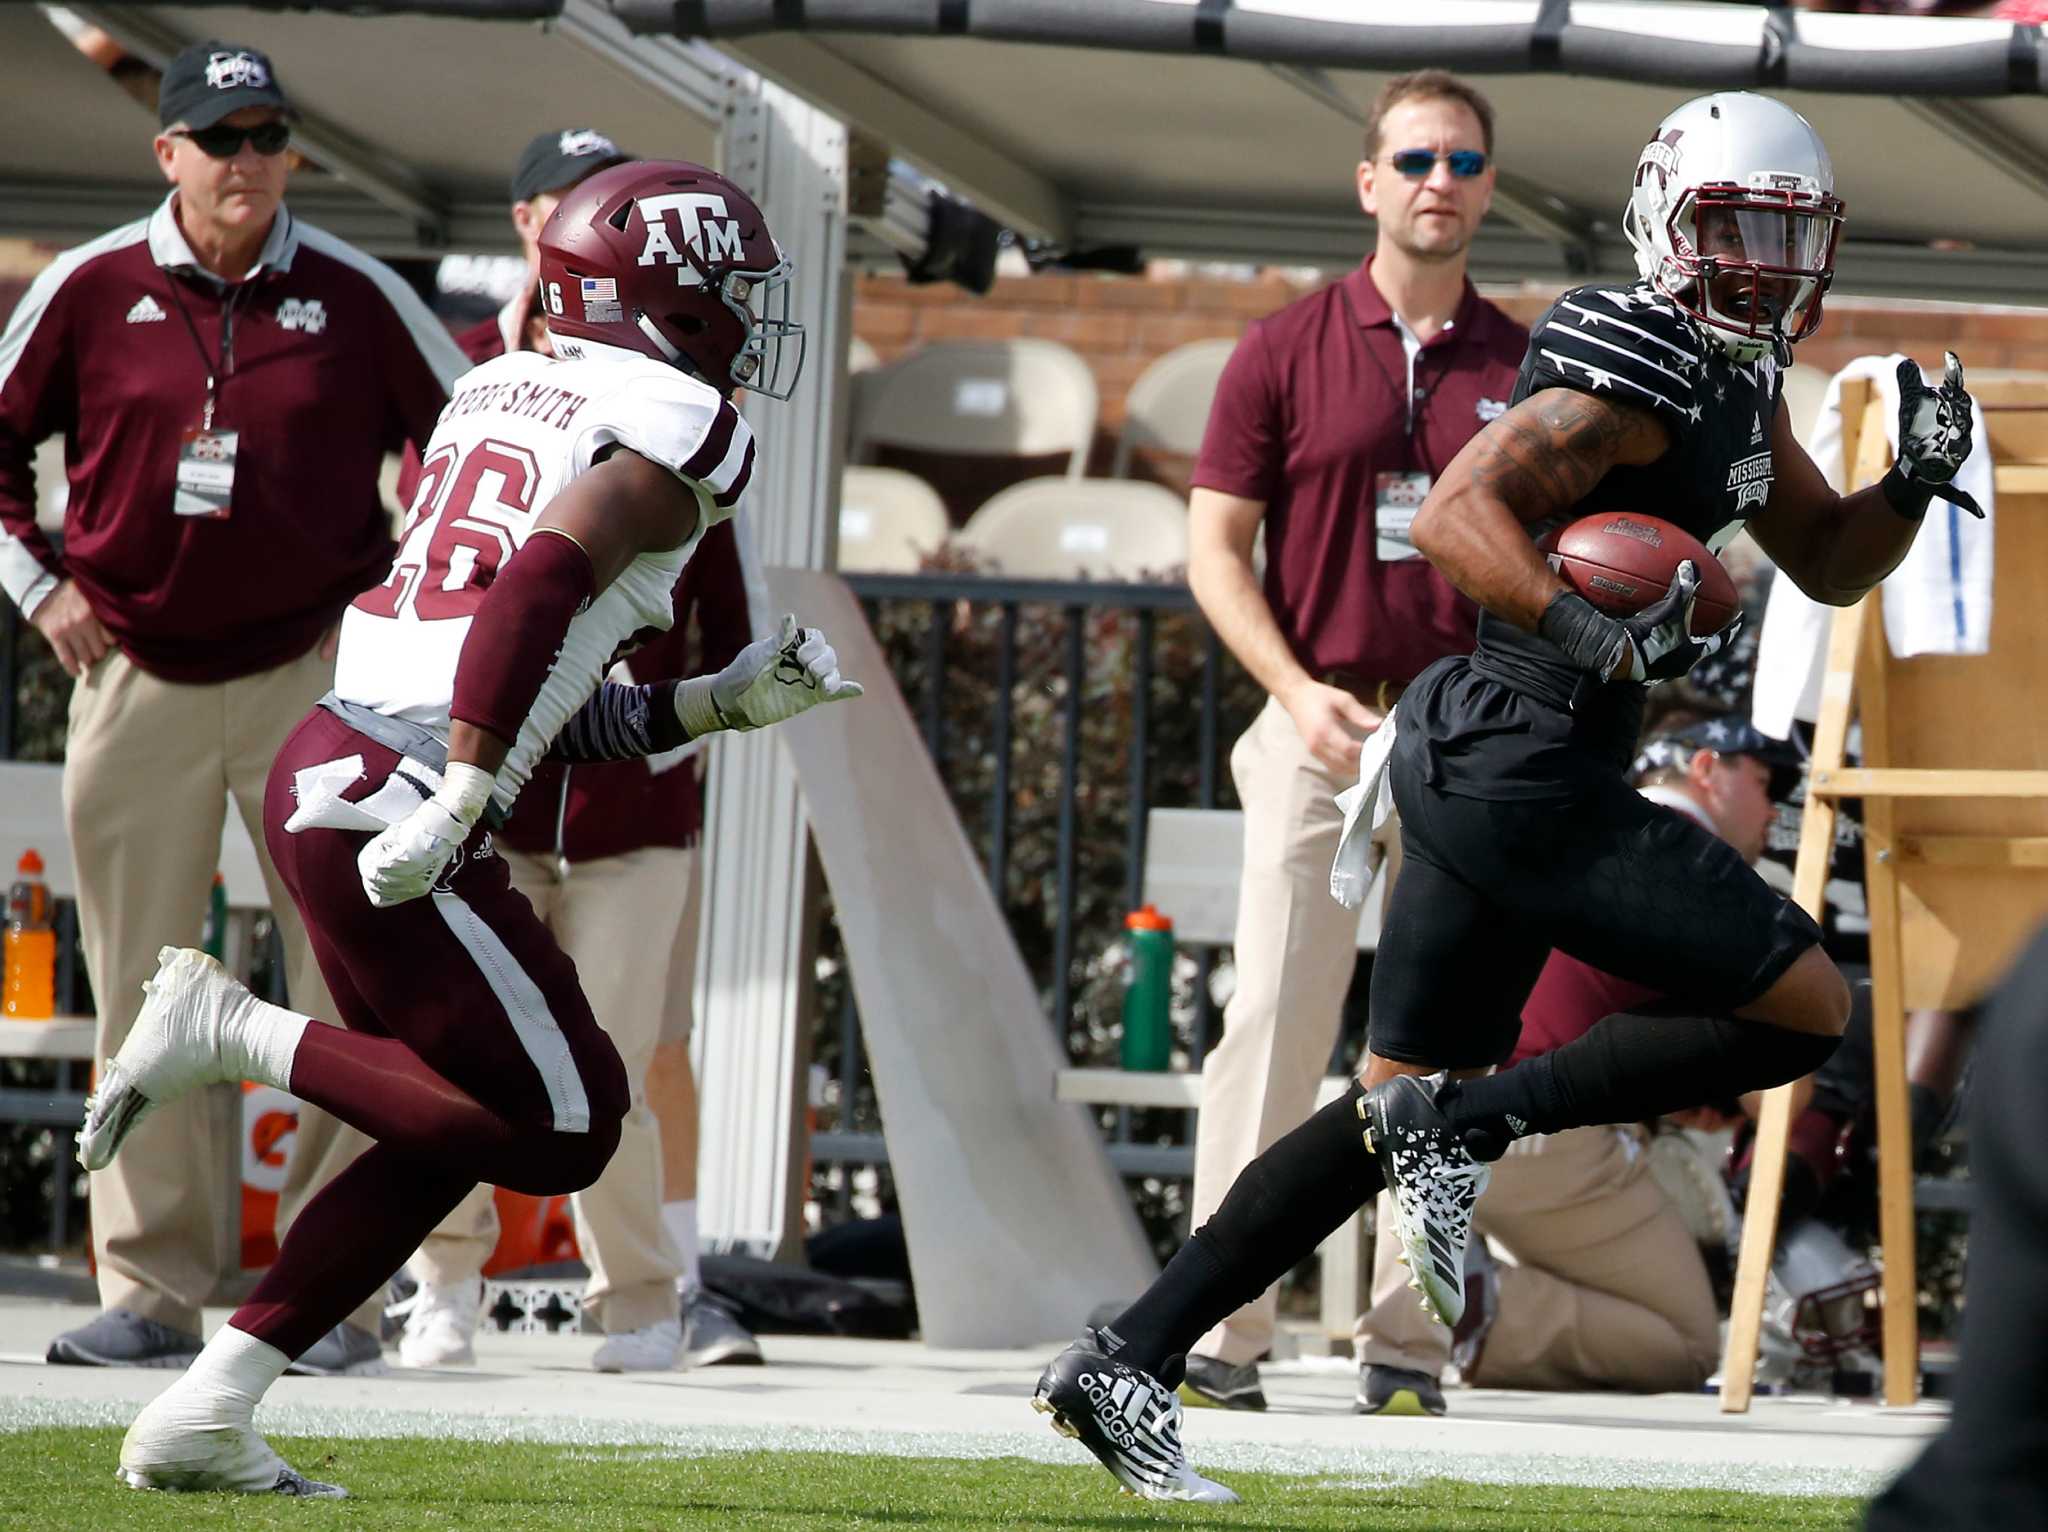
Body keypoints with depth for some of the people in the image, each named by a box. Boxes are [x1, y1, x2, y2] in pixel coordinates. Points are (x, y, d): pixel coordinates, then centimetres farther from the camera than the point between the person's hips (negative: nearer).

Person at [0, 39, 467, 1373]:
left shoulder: (356, 298, 0)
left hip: (315, 674, -1)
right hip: (137, 677, 1)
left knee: (347, 987, -4)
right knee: (142, 997, 2)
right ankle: (155, 1292, 7)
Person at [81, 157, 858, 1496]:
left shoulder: (500, 394, 22)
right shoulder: (679, 430, -4)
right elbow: (539, 589, -21)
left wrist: (722, 705, 25)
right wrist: (456, 807, -24)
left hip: (324, 771, 9)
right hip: (398, 796, -9)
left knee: (447, 1133, 17)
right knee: (563, 1127, -2)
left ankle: (202, 1418, 13)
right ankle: (236, 1034, -5)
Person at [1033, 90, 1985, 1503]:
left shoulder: (1738, 384, 16)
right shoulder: (1637, 369, -14)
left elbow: (1830, 564, 25)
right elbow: (1456, 516, -23)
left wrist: (1915, 481, 6)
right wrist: (1604, 644, -31)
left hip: (1476, 770, 10)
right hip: (1529, 780, -10)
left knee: (1400, 1109, 13)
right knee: (1808, 1008, -6)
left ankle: (1126, 1362, 12)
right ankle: (1469, 1125, -7)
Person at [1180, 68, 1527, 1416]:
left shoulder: (1525, 372, 9)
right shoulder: (1286, 354, 3)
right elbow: (1216, 547, 3)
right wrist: (1298, 690, -11)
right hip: (1319, 733, -2)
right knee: (1272, 1026, -7)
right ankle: (1223, 1331, -5)